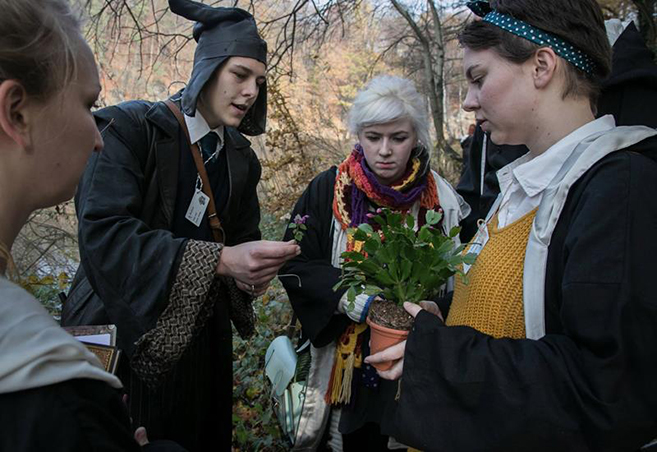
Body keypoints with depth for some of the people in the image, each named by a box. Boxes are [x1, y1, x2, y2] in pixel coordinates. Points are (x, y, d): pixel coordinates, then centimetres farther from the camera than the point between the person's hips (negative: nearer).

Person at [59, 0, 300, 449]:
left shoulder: (242, 158, 7)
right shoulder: (130, 127, -13)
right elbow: (102, 233, -25)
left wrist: (252, 271, -14)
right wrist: (219, 260, -33)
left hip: (202, 340, 6)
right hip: (124, 331, -5)